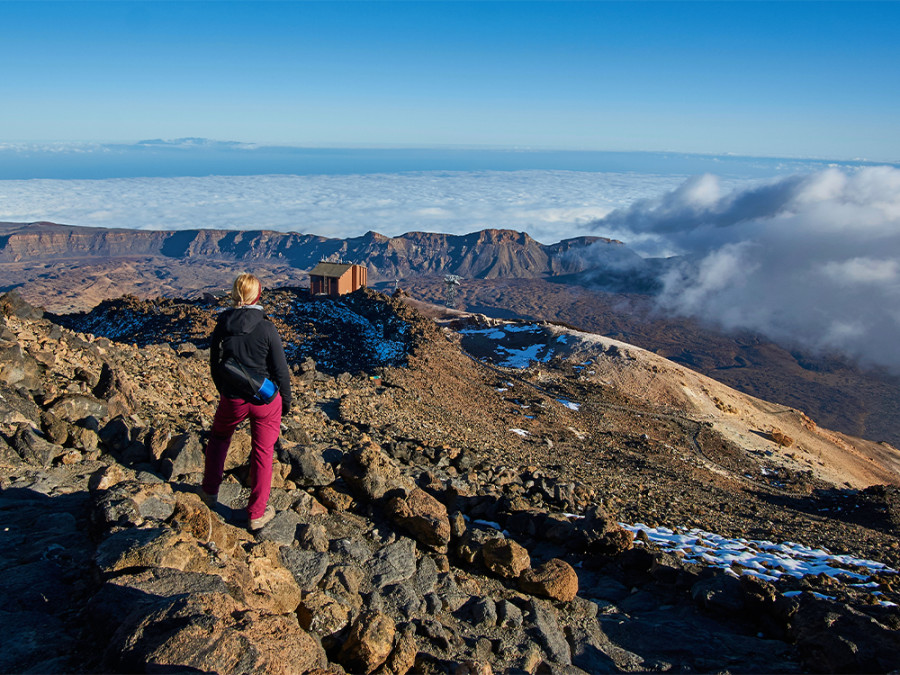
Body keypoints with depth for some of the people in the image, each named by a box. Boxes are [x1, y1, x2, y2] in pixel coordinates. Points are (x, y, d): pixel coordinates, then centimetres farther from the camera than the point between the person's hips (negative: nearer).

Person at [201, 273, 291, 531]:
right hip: (266, 399, -2)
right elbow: (281, 369, -12)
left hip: (233, 400, 2)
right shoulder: (266, 328, -17)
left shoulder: (221, 327, -7)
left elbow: (214, 366, 5)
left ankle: (210, 492, 42)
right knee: (262, 452, 11)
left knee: (219, 437, 30)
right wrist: (286, 400, 3)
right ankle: (257, 513, 20)